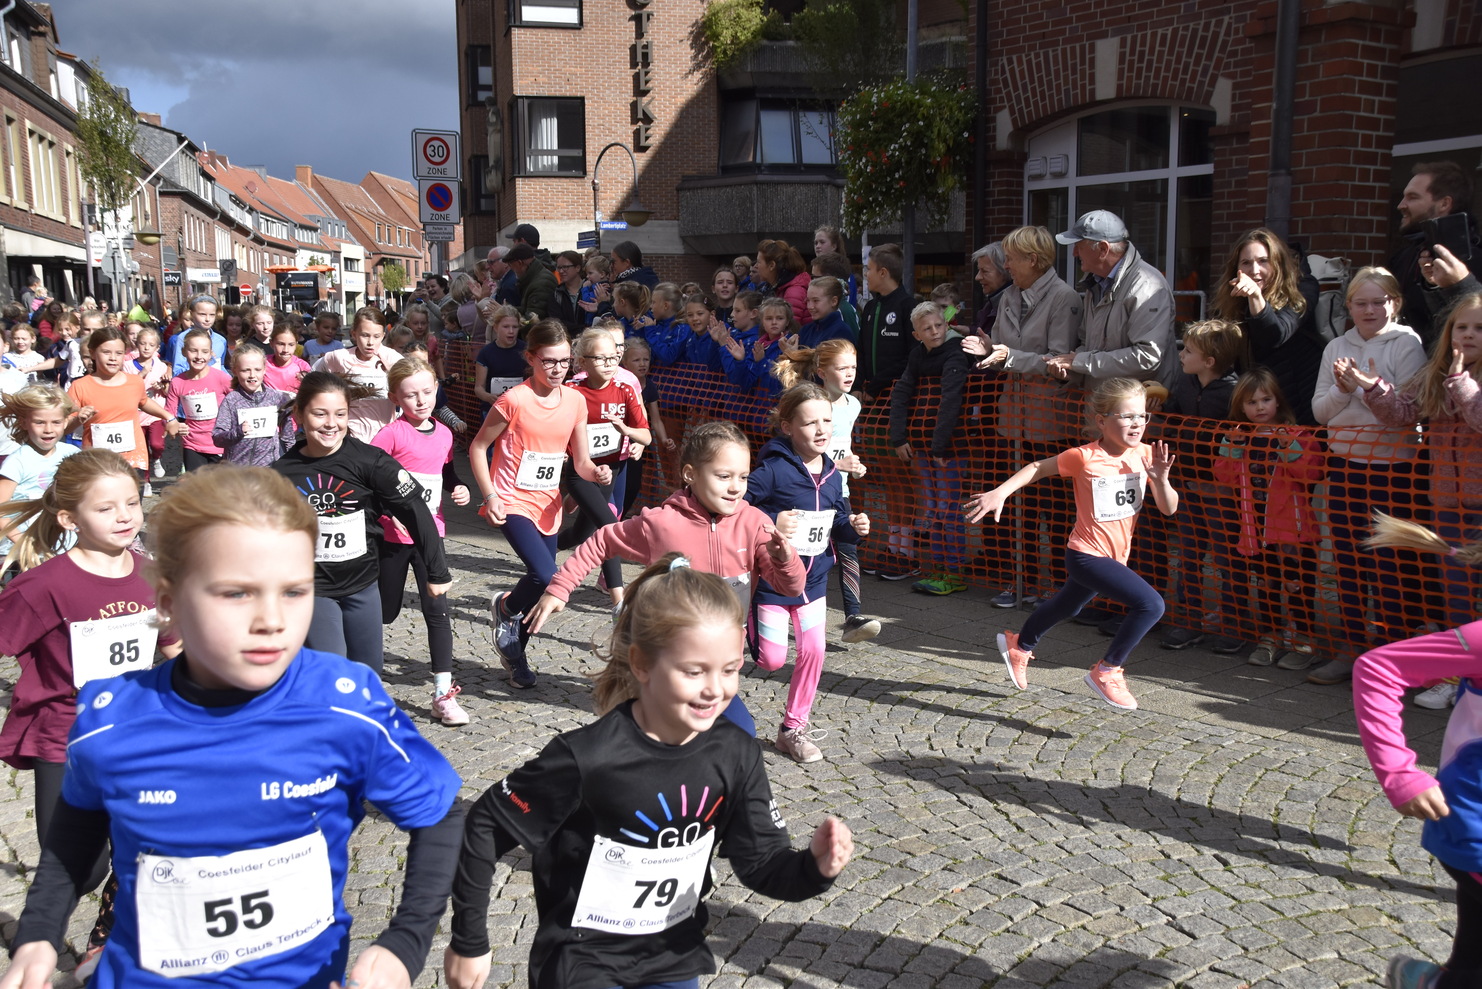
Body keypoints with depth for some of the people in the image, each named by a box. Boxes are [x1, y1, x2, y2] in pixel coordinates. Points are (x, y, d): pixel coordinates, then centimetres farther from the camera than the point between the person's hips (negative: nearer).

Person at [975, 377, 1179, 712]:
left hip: (1115, 556, 7)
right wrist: (1000, 492, -14)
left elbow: (1169, 509, -5)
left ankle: (1018, 645, 57)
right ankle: (1106, 671, -5)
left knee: (1066, 606, 30)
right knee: (1151, 604, -22)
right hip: (1086, 555, -7)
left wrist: (1160, 479, -23)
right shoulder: (1084, 458, -20)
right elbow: (1038, 468, -6)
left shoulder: (1146, 454, -5)